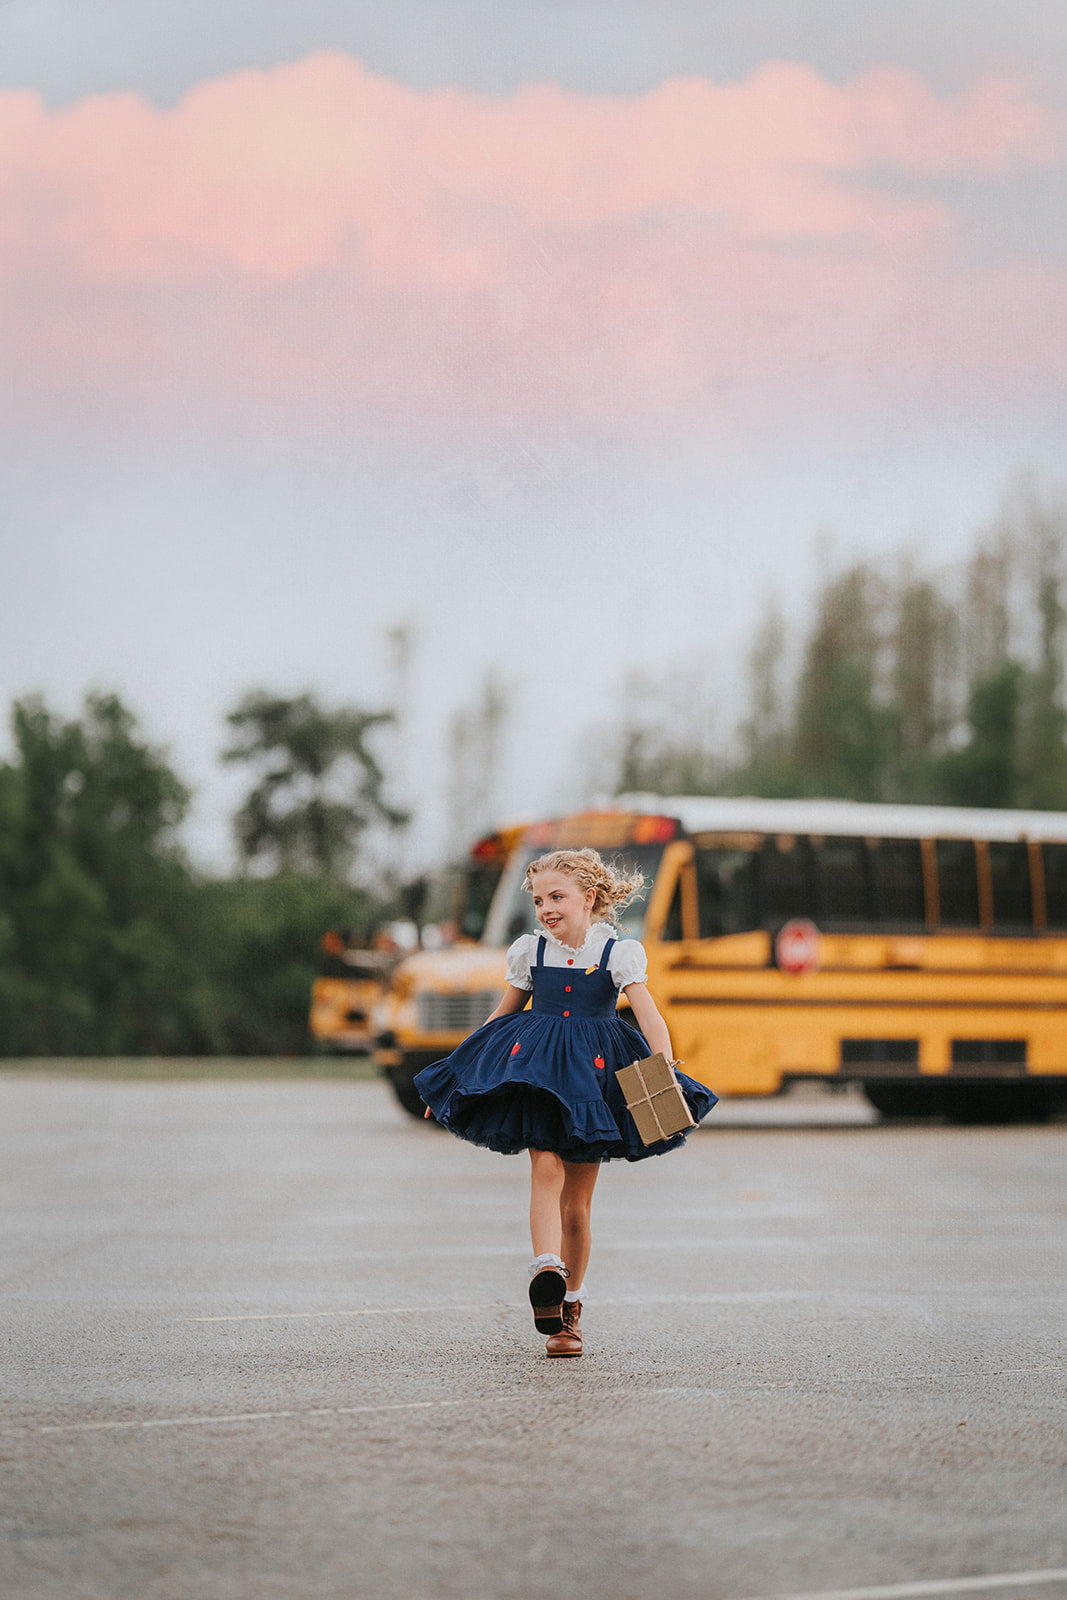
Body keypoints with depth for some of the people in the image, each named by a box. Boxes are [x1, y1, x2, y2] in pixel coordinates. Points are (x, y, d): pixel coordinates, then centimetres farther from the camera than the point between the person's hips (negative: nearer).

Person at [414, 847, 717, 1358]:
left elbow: (650, 1019, -11)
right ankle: (546, 1271, -36)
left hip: (592, 1074, -1)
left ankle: (569, 1309, 16)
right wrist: (455, 1072, 17)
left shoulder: (619, 952, -2)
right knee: (546, 1168, -23)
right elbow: (501, 1018, 18)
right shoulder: (530, 951, 7)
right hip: (536, 1068, 1)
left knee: (577, 1202, 4)